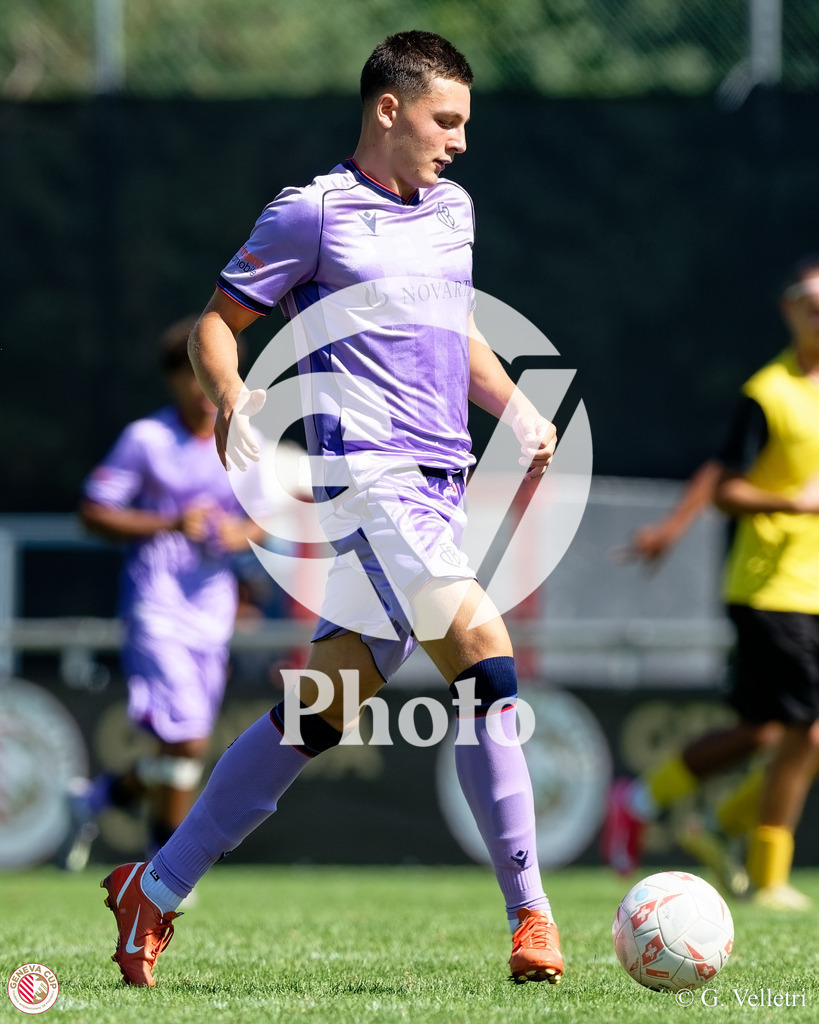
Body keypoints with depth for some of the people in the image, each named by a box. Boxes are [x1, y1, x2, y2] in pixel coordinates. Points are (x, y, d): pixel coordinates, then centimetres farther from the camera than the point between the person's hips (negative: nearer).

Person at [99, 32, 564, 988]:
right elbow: (215, 324, 1)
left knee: (319, 709, 7)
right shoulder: (313, 214, -3)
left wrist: (515, 407, 17)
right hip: (370, 476, -8)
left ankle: (157, 888, 15)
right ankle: (531, 916, -16)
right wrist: (231, 399, -17)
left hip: (438, 492, 8)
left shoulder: (452, 210, 20)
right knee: (487, 661, -19)